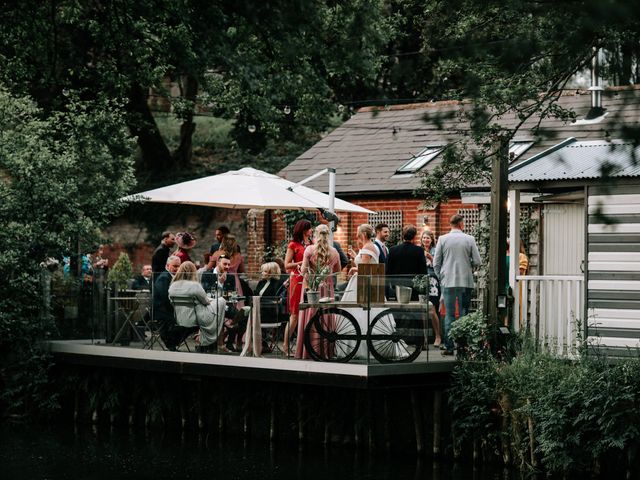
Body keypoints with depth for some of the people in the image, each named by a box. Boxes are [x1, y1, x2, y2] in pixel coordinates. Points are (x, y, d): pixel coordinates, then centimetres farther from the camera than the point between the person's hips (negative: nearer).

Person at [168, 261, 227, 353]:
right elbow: (206, 302, -8)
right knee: (221, 301, 13)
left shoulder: (172, 286, -2)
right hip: (196, 320, -7)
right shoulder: (194, 285, -20)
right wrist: (210, 300, 18)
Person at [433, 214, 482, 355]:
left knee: (449, 314, 2)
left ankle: (449, 347, -2)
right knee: (464, 314, 5)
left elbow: (436, 263, 1)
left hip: (448, 281, 0)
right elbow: (477, 262, -2)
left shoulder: (443, 239, 0)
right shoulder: (469, 239, -2)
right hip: (466, 281, 0)